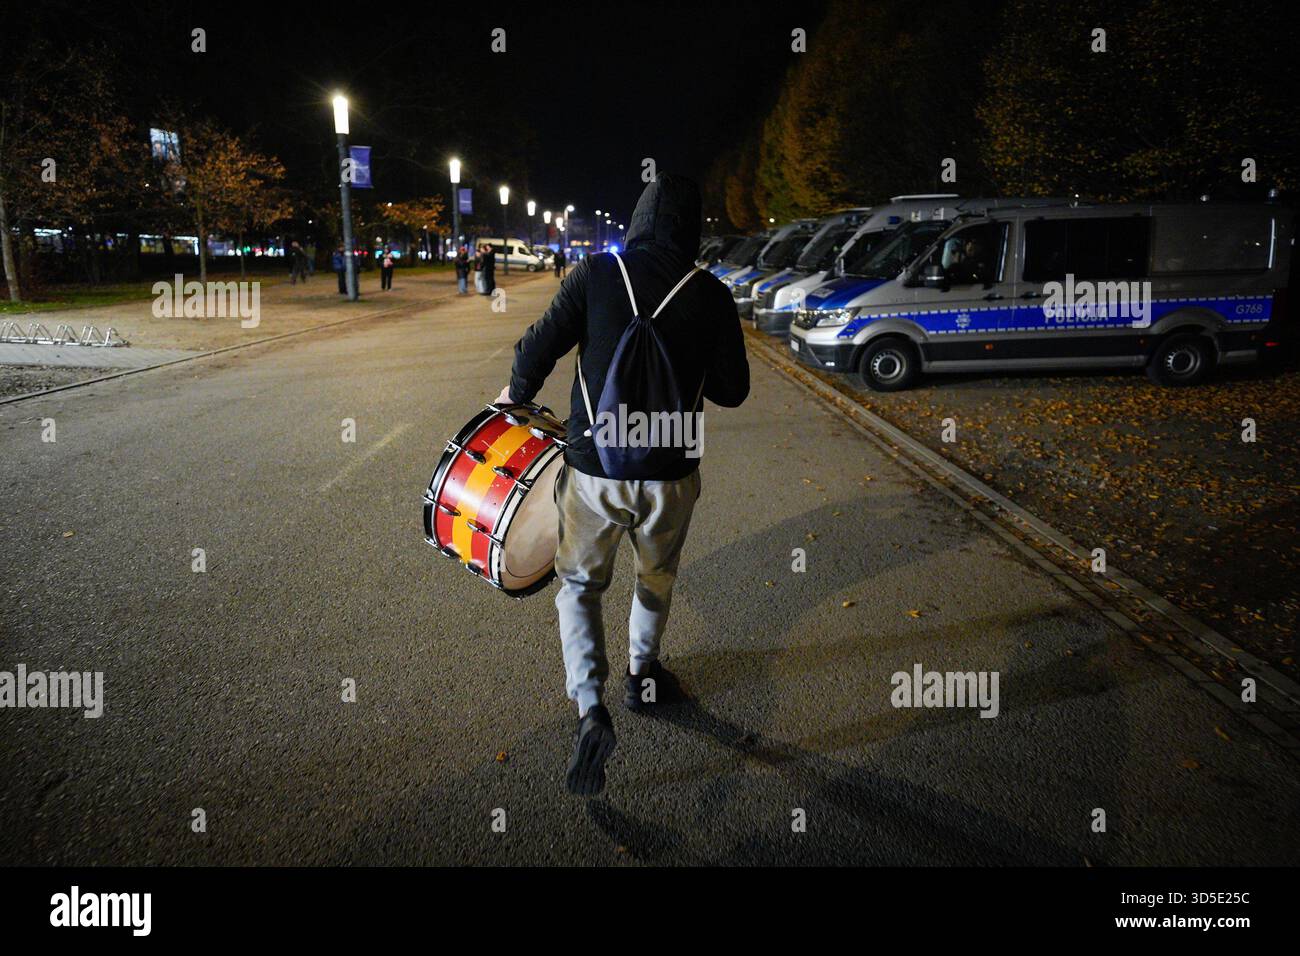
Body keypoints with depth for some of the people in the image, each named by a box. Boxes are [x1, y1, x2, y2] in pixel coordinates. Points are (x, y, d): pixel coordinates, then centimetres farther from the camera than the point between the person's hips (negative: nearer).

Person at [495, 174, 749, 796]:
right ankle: (642, 676, 45)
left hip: (593, 469, -1)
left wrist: (518, 392, 12)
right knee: (656, 579, 26)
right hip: (670, 474, 1)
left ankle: (589, 709, 0)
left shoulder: (596, 274, -7)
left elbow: (539, 347, -8)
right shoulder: (711, 295, -5)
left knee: (579, 583, 16)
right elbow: (732, 390, 0)